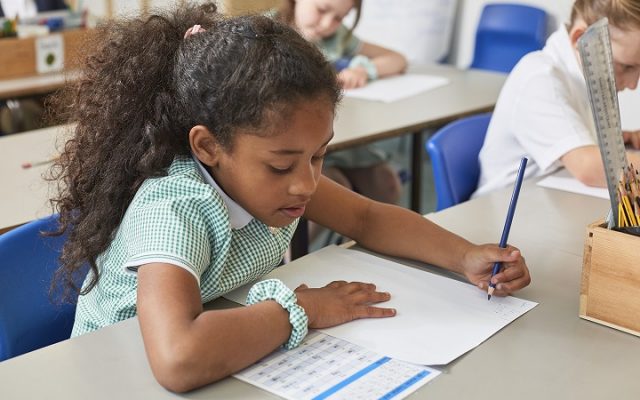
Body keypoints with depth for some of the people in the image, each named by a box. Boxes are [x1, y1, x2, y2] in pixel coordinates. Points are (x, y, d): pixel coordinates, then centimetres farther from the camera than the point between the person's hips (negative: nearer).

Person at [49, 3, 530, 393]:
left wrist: (465, 257, -10)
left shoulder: (262, 173, -10)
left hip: (232, 373, 6)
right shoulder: (173, 211, -28)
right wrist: (300, 308, -30)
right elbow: (179, 360, -44)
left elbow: (367, 217, 3)